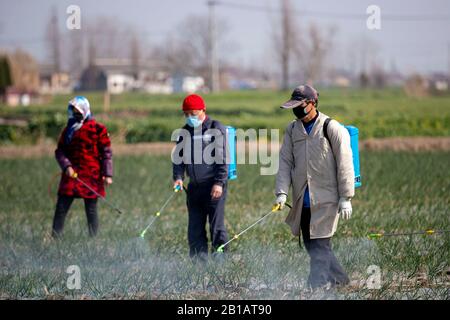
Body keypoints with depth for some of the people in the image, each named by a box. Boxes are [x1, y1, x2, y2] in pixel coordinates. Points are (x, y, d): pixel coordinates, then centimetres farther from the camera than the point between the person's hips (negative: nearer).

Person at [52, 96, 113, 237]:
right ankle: (55, 238, 0)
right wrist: (66, 166, -9)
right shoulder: (69, 130, 12)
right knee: (61, 207, -3)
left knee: (91, 210, 1)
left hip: (91, 175, -3)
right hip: (71, 173, 3)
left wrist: (107, 174, -6)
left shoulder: (98, 129, 0)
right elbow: (60, 151, 9)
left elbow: (107, 153, 0)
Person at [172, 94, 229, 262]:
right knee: (195, 228, 5)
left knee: (216, 226, -7)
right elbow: (179, 156, 14)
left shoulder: (216, 129, -3)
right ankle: (198, 263, 10)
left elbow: (222, 158, -7)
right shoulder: (185, 132, 14)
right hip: (194, 186, 6)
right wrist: (178, 177, -2)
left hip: (213, 186, -6)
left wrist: (219, 182, -15)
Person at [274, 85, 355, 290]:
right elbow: (285, 162, 7)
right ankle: (338, 278, 26)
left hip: (325, 198, -6)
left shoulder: (332, 129, -7)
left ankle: (318, 285, -7)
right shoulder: (292, 130, 9)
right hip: (302, 200, 6)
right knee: (309, 244, 11)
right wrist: (282, 192, -5)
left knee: (319, 244, -9)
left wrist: (345, 198, -10)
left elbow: (344, 165, -7)